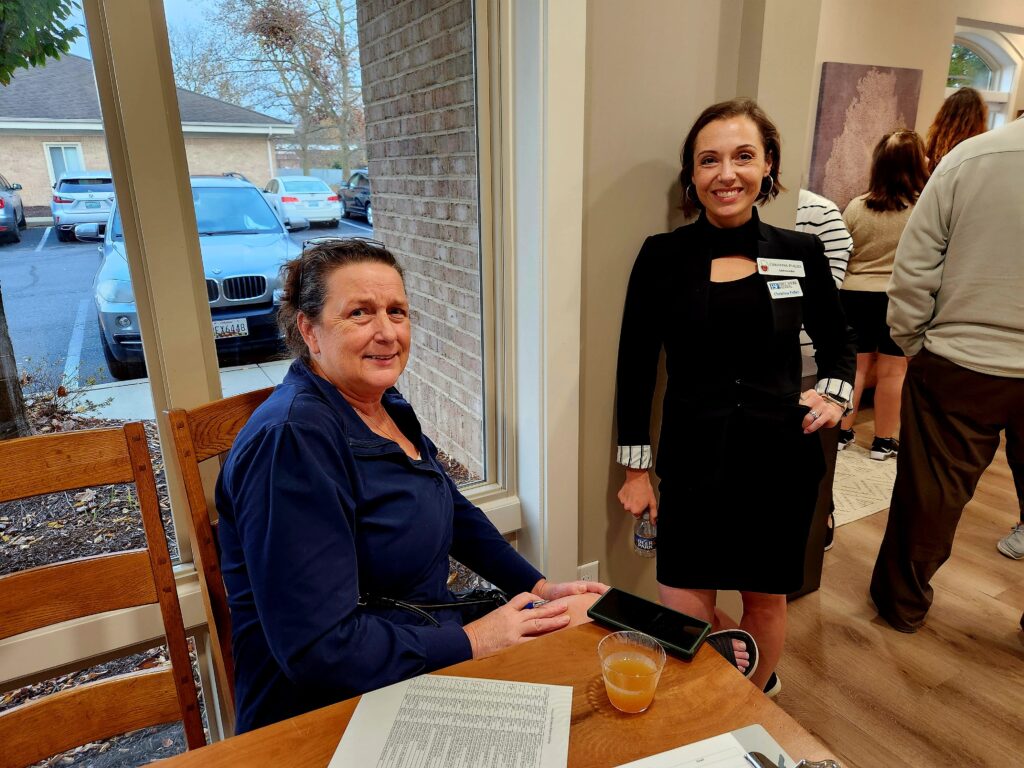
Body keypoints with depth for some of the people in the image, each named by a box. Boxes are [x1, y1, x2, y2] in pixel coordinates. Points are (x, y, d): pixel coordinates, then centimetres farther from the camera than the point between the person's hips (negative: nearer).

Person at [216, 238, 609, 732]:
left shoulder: (388, 408, 1)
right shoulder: (291, 440, -25)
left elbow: (455, 513, 14)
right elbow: (318, 650, -27)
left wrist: (539, 588, 5)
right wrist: (472, 641, -20)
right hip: (329, 718, -8)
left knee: (583, 618, 5)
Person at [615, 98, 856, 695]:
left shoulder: (802, 253, 2)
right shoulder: (663, 256, -3)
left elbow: (838, 340, 18)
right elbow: (636, 367, 1)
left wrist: (837, 392, -2)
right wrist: (636, 469, 1)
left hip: (782, 460, 2)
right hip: (693, 464, -1)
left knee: (766, 598, 15)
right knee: (681, 617, -1)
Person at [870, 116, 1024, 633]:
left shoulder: (967, 157, -9)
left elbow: (914, 267, -9)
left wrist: (910, 342, 3)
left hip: (958, 364, -1)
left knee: (929, 492, 13)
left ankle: (903, 601, 31)